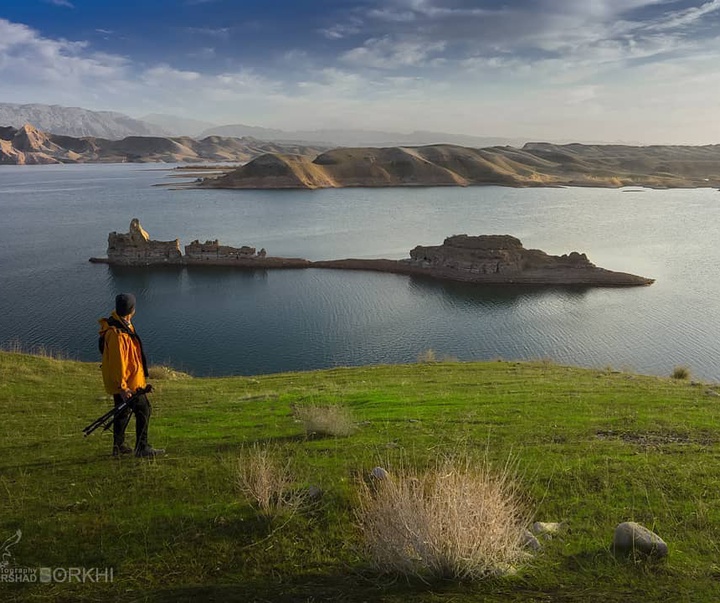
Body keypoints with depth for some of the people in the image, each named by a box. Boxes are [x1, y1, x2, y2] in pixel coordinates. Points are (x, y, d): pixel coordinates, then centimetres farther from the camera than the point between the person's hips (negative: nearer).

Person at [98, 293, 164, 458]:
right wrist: (122, 387, -23)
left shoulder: (122, 324, 5)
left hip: (120, 382, 10)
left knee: (124, 412, 19)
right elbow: (118, 362, -27)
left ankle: (118, 446, 29)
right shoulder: (118, 334, -27)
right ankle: (142, 448, 6)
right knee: (143, 410, 0)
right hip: (129, 382, -10)